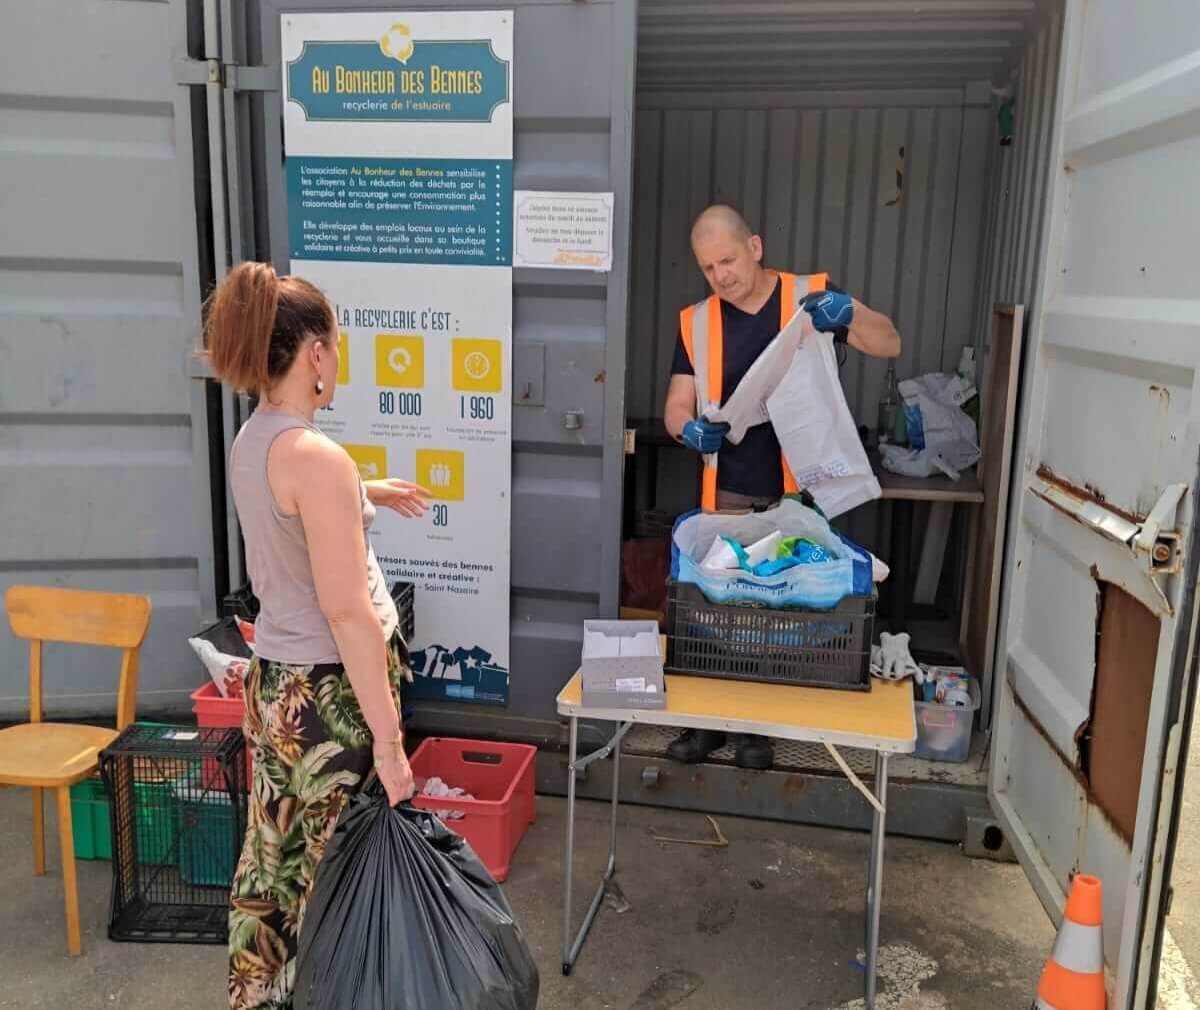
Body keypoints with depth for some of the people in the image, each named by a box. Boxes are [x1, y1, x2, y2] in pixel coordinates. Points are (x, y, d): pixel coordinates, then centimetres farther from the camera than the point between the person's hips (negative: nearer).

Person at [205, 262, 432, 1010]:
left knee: (274, 861, 21)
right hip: (330, 692, -9)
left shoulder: (251, 443, 5)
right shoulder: (316, 455, -23)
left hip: (276, 681, 9)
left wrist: (366, 495, 36)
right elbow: (347, 613, -25)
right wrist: (388, 742, -21)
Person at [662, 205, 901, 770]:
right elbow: (676, 406, 2)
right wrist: (690, 430, -22)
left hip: (798, 492, -2)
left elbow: (890, 345, -4)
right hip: (727, 494, 2)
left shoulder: (811, 296, -3)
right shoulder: (697, 322, 3)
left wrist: (849, 314, -26)